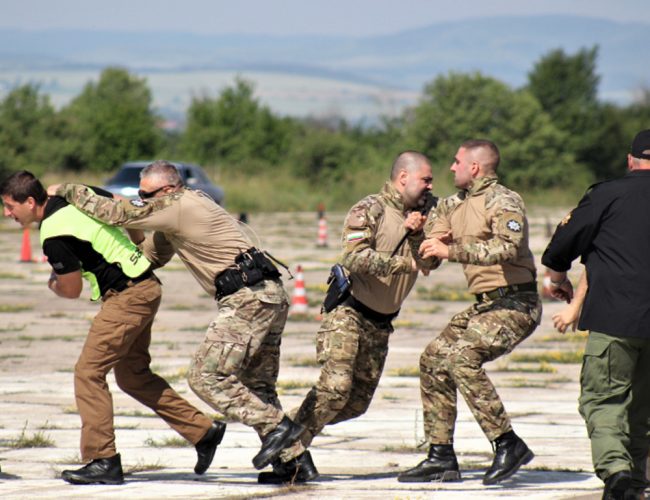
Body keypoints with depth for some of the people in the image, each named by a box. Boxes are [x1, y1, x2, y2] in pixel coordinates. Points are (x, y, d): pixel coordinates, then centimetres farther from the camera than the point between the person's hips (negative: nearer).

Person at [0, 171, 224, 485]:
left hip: (126, 298, -10)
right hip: (146, 287, 10)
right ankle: (204, 431, 19)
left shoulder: (55, 236, -19)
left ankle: (102, 461, -6)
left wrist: (53, 285, 15)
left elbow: (72, 291, -7)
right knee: (133, 375, 17)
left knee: (88, 372, -5)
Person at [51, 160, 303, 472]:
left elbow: (115, 214, -7)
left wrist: (66, 190, 2)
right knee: (256, 386, 14)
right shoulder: (187, 207, 22)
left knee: (206, 377, -12)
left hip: (247, 298, -10)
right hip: (272, 295, 10)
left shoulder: (178, 205, -8)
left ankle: (277, 426, -16)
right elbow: (151, 255, 32)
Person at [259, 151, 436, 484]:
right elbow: (356, 258, -26)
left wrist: (415, 235, -14)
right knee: (335, 386, -22)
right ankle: (289, 455, -20)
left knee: (358, 401, 5)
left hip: (380, 323, 8)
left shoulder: (418, 216, 12)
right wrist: (404, 263, -29)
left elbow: (429, 262, 3)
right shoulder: (370, 210, -12)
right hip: (349, 312, -8)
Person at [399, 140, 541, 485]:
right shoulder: (456, 204, 14)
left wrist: (451, 251, -31)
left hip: (515, 304, -10)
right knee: (433, 360, 7)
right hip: (486, 304, 10)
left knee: (462, 357, -26)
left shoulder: (503, 202, -14)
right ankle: (441, 458, 11)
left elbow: (507, 248, -30)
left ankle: (508, 445, -23)